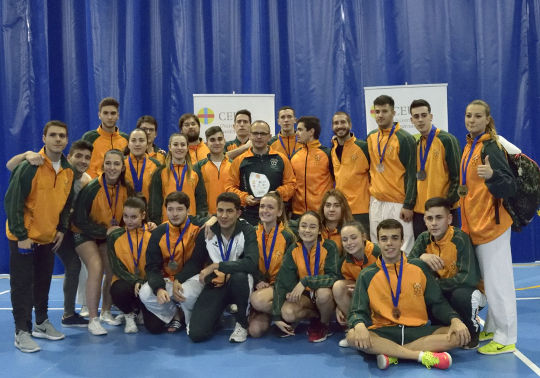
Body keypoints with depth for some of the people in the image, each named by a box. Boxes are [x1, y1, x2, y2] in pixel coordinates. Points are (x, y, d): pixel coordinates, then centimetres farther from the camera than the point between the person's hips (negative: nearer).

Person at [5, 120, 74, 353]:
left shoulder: (69, 171, 2)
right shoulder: (30, 166, -16)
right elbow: (12, 201, -16)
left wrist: (61, 229, 4)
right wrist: (21, 235, -17)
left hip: (48, 238, 6)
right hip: (23, 238, -5)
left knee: (43, 282, 14)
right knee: (22, 284, 0)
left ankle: (41, 323, 28)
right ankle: (22, 332, 8)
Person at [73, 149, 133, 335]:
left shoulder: (126, 189, -10)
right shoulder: (91, 188, -23)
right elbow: (79, 220, -19)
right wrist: (105, 231, -23)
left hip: (109, 235, 4)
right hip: (85, 235, -4)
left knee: (113, 271, -7)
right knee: (96, 268, -23)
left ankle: (106, 312, 16)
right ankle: (93, 319, -16)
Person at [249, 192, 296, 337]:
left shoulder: (287, 236, -3)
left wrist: (275, 285, -15)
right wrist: (258, 281, -12)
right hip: (259, 286, 3)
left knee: (258, 300, -37)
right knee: (255, 330, -20)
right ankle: (264, 315, 12)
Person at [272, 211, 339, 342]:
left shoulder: (329, 247, -15)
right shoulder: (293, 250, -8)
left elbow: (333, 277, -25)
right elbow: (282, 282, -10)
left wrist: (306, 282, -35)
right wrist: (277, 316, -16)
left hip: (325, 294, -2)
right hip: (304, 295, 2)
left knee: (323, 293, -37)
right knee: (287, 313, -28)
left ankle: (324, 324, -4)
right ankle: (316, 316, 4)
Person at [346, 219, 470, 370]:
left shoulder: (419, 267, 10)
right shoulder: (367, 275, 5)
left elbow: (437, 303, 10)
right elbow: (358, 312, 1)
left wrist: (454, 319, -11)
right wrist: (359, 325, -23)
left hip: (419, 331, 2)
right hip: (383, 333, -2)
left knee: (460, 335, -22)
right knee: (352, 336, -32)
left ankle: (392, 355, -24)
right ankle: (423, 356, -28)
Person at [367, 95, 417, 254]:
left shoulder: (405, 138, -8)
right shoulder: (371, 137, 11)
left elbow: (411, 173, -11)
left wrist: (408, 205, -14)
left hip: (397, 204, -6)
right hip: (375, 202, 6)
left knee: (402, 250, -4)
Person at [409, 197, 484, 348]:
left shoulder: (460, 239, -22)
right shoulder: (424, 239, -6)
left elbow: (468, 278, -30)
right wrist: (421, 258, -33)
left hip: (470, 290, -5)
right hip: (443, 292, 5)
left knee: (460, 295, -38)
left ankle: (473, 332, -4)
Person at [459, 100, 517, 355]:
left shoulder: (490, 148, -13)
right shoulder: (469, 147, 11)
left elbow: (509, 187, -20)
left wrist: (492, 175, -36)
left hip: (491, 223, -8)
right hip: (475, 224, 9)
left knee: (497, 280, -3)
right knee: (488, 280, 16)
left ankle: (506, 338, 5)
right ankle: (493, 328, 27)